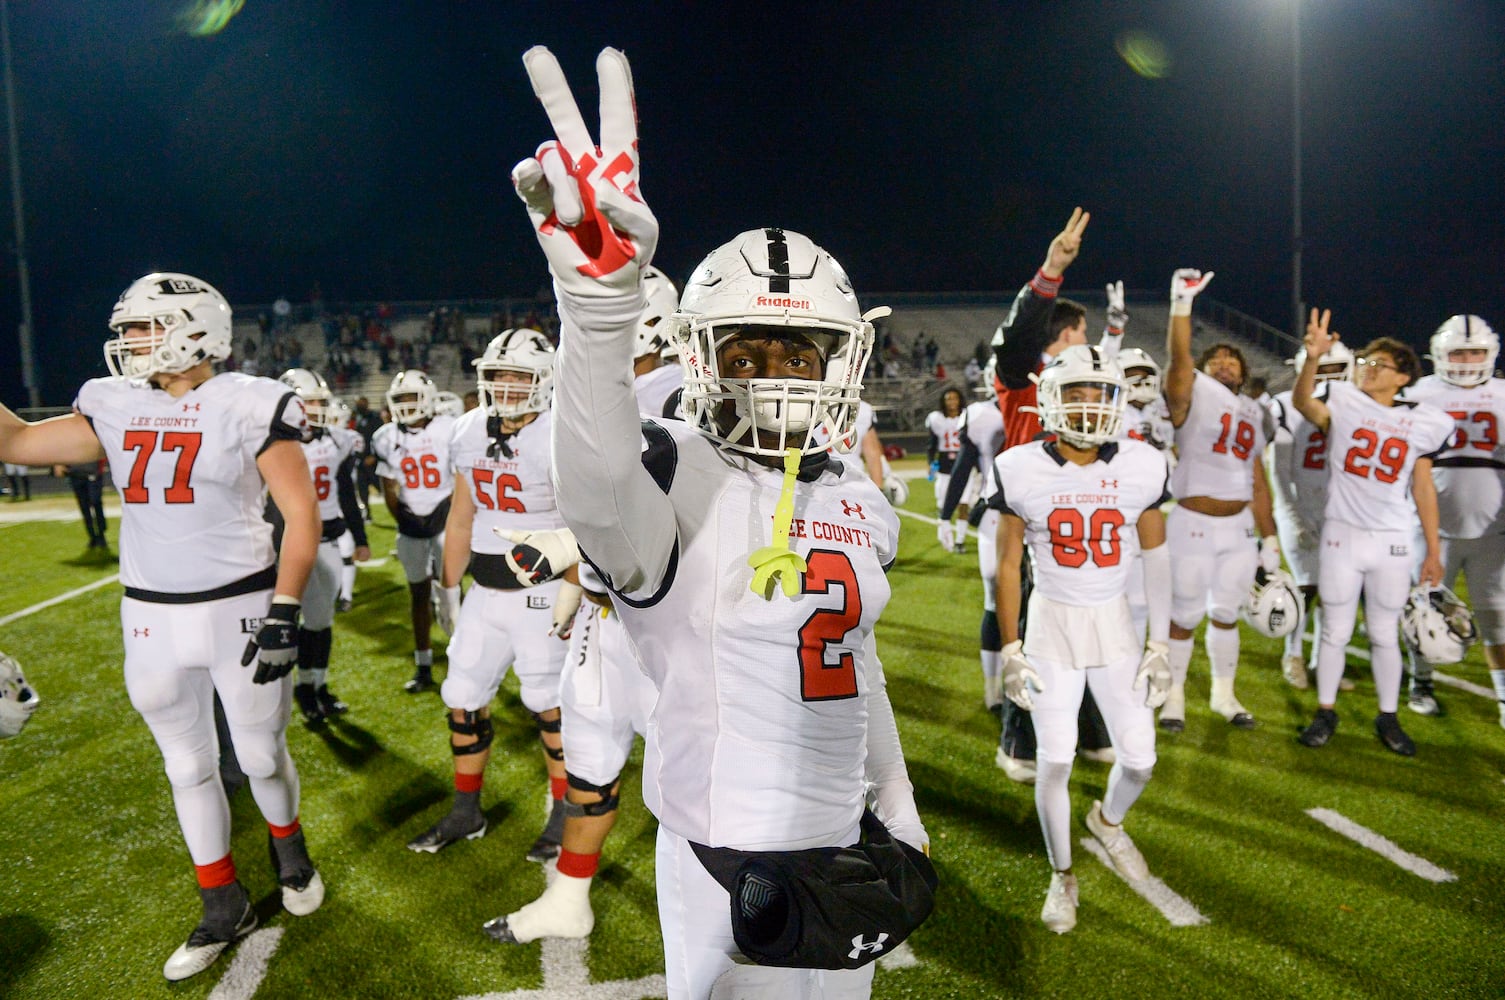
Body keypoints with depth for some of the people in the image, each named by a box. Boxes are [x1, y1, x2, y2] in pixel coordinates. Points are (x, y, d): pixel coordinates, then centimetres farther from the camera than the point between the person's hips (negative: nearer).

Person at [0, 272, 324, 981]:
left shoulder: (249, 407, -11)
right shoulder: (116, 409, 5)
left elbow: (302, 516, -13)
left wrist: (284, 611, -17)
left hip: (239, 608, -5)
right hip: (153, 617, 5)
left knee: (261, 754, 9)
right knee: (188, 767, 13)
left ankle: (288, 846, 40)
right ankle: (223, 907, 29)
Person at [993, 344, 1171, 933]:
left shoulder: (1142, 467, -7)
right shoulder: (1022, 470, -12)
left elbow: (1155, 558, 3)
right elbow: (1008, 565, -4)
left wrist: (1160, 646, 2)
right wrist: (1010, 651, -4)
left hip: (1116, 624, 2)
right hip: (1051, 623, -2)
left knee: (1139, 757, 5)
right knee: (1055, 760, 0)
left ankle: (1109, 821, 42)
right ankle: (1062, 876, 26)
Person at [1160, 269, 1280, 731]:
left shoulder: (1253, 413, 15)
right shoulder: (1192, 393, -3)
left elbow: (1256, 481, 16)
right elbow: (1178, 358, -25)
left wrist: (1270, 539, 14)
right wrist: (1182, 302, -32)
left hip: (1238, 528, 6)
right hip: (1193, 526, -6)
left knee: (1226, 613, 15)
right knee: (1185, 616, 3)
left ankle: (1223, 693, 31)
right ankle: (1174, 695, 20)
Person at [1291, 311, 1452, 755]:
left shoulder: (1424, 422, 3)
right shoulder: (1343, 402, -4)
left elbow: (1423, 489, 7)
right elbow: (1302, 403, -28)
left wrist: (1434, 550, 7)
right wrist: (1314, 358, -46)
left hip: (1392, 542, 2)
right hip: (1342, 535, -2)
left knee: (1385, 635, 12)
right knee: (1336, 632, 7)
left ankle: (1388, 718, 25)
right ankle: (1325, 713, 20)